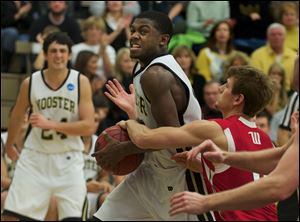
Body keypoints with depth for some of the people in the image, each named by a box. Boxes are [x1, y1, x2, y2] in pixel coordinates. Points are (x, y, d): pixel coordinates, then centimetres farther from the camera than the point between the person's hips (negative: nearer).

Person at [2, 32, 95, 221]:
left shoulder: (81, 82, -7)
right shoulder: (30, 83, -3)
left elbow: (88, 126, -13)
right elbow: (17, 118, 16)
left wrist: (51, 124, -22)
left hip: (68, 160, -1)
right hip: (35, 157, 1)